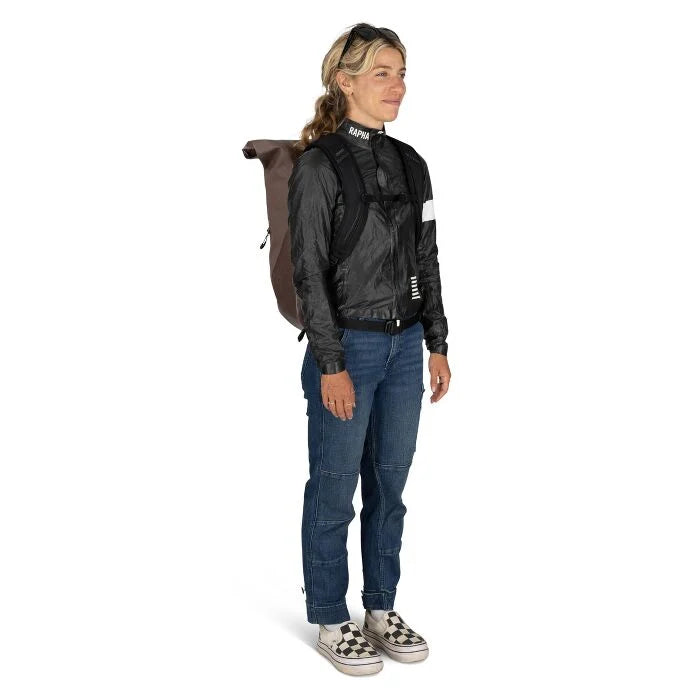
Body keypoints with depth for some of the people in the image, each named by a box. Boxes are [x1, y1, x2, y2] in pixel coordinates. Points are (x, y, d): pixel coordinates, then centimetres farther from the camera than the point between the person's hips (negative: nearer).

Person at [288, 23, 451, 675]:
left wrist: (437, 342, 9)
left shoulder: (409, 164, 9)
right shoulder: (318, 164, -10)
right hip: (348, 345, -6)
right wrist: (331, 365, -16)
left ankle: (381, 608, 29)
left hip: (405, 345, 6)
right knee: (335, 491, 6)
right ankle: (331, 622, 21)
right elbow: (309, 273, -13)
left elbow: (426, 261, 13)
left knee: (390, 485, 14)